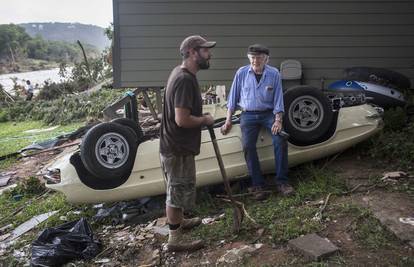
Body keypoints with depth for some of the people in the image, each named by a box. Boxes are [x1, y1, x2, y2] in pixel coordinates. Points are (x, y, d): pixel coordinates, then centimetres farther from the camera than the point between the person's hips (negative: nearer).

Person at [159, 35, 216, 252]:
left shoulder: (181, 73, 8)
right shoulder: (185, 79, -25)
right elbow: (182, 120, -30)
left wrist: (201, 118, 13)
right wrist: (205, 120, -13)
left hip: (177, 145, 10)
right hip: (178, 148, -10)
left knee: (179, 188, 24)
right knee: (179, 190, 3)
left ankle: (179, 221, 43)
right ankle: (175, 238, 17)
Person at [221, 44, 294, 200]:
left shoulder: (274, 74, -4)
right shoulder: (241, 73, -2)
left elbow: (278, 99, -2)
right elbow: (233, 98, 4)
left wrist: (278, 120, -13)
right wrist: (228, 121, 2)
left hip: (268, 113, 0)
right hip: (248, 115, 0)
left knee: (280, 140, -21)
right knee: (248, 145, -20)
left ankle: (281, 182, -9)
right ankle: (257, 185, -10)